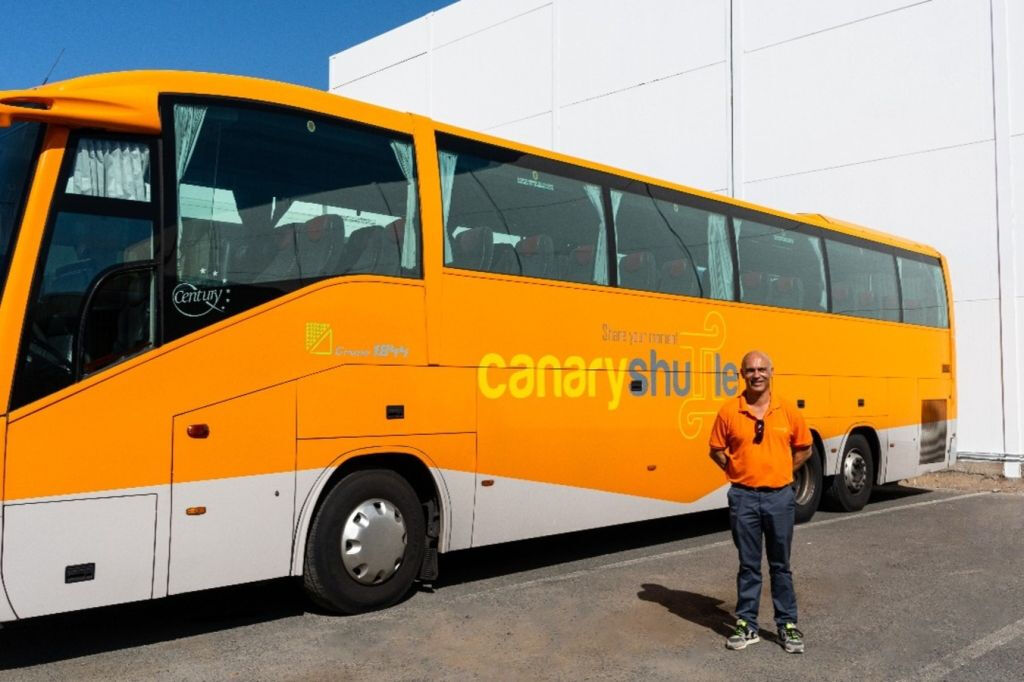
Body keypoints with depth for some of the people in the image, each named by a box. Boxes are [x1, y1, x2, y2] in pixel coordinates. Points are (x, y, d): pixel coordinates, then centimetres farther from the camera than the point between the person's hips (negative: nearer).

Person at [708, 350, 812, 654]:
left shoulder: (787, 410, -1)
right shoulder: (729, 411, -4)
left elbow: (804, 449, 10)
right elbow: (716, 451, 5)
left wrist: (781, 472, 3)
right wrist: (737, 470, -3)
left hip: (780, 496, 1)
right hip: (744, 497, -1)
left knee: (781, 564, 11)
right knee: (748, 565, 9)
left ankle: (787, 625, 22)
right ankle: (747, 625, 20)